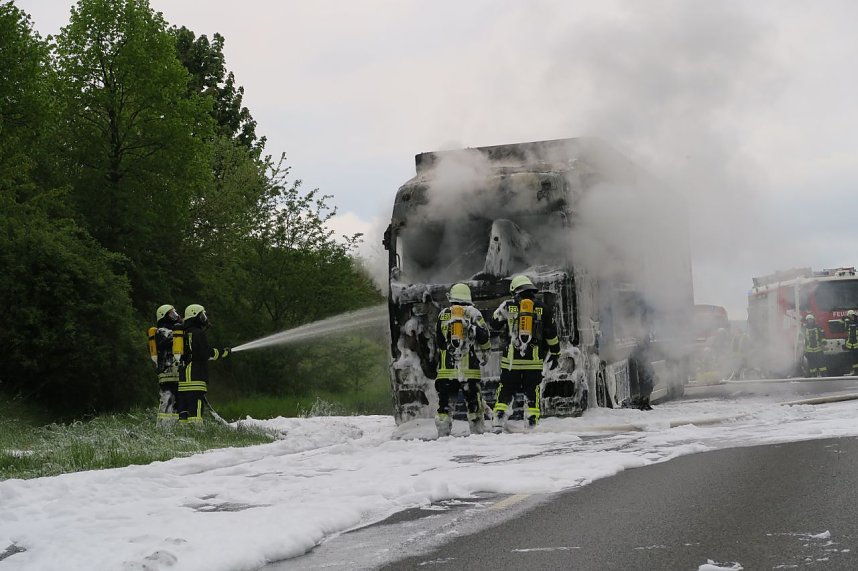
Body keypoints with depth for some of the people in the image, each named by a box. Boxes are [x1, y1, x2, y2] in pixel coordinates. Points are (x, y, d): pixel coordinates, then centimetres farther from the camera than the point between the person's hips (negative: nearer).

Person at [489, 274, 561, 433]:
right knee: (532, 393, 8)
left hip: (510, 359, -1)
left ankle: (498, 421, -2)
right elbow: (551, 334, 7)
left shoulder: (508, 306, -2)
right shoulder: (542, 308, 3)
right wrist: (555, 354, 18)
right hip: (534, 360, 1)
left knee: (505, 391, 7)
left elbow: (494, 323, 12)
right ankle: (532, 424, 4)